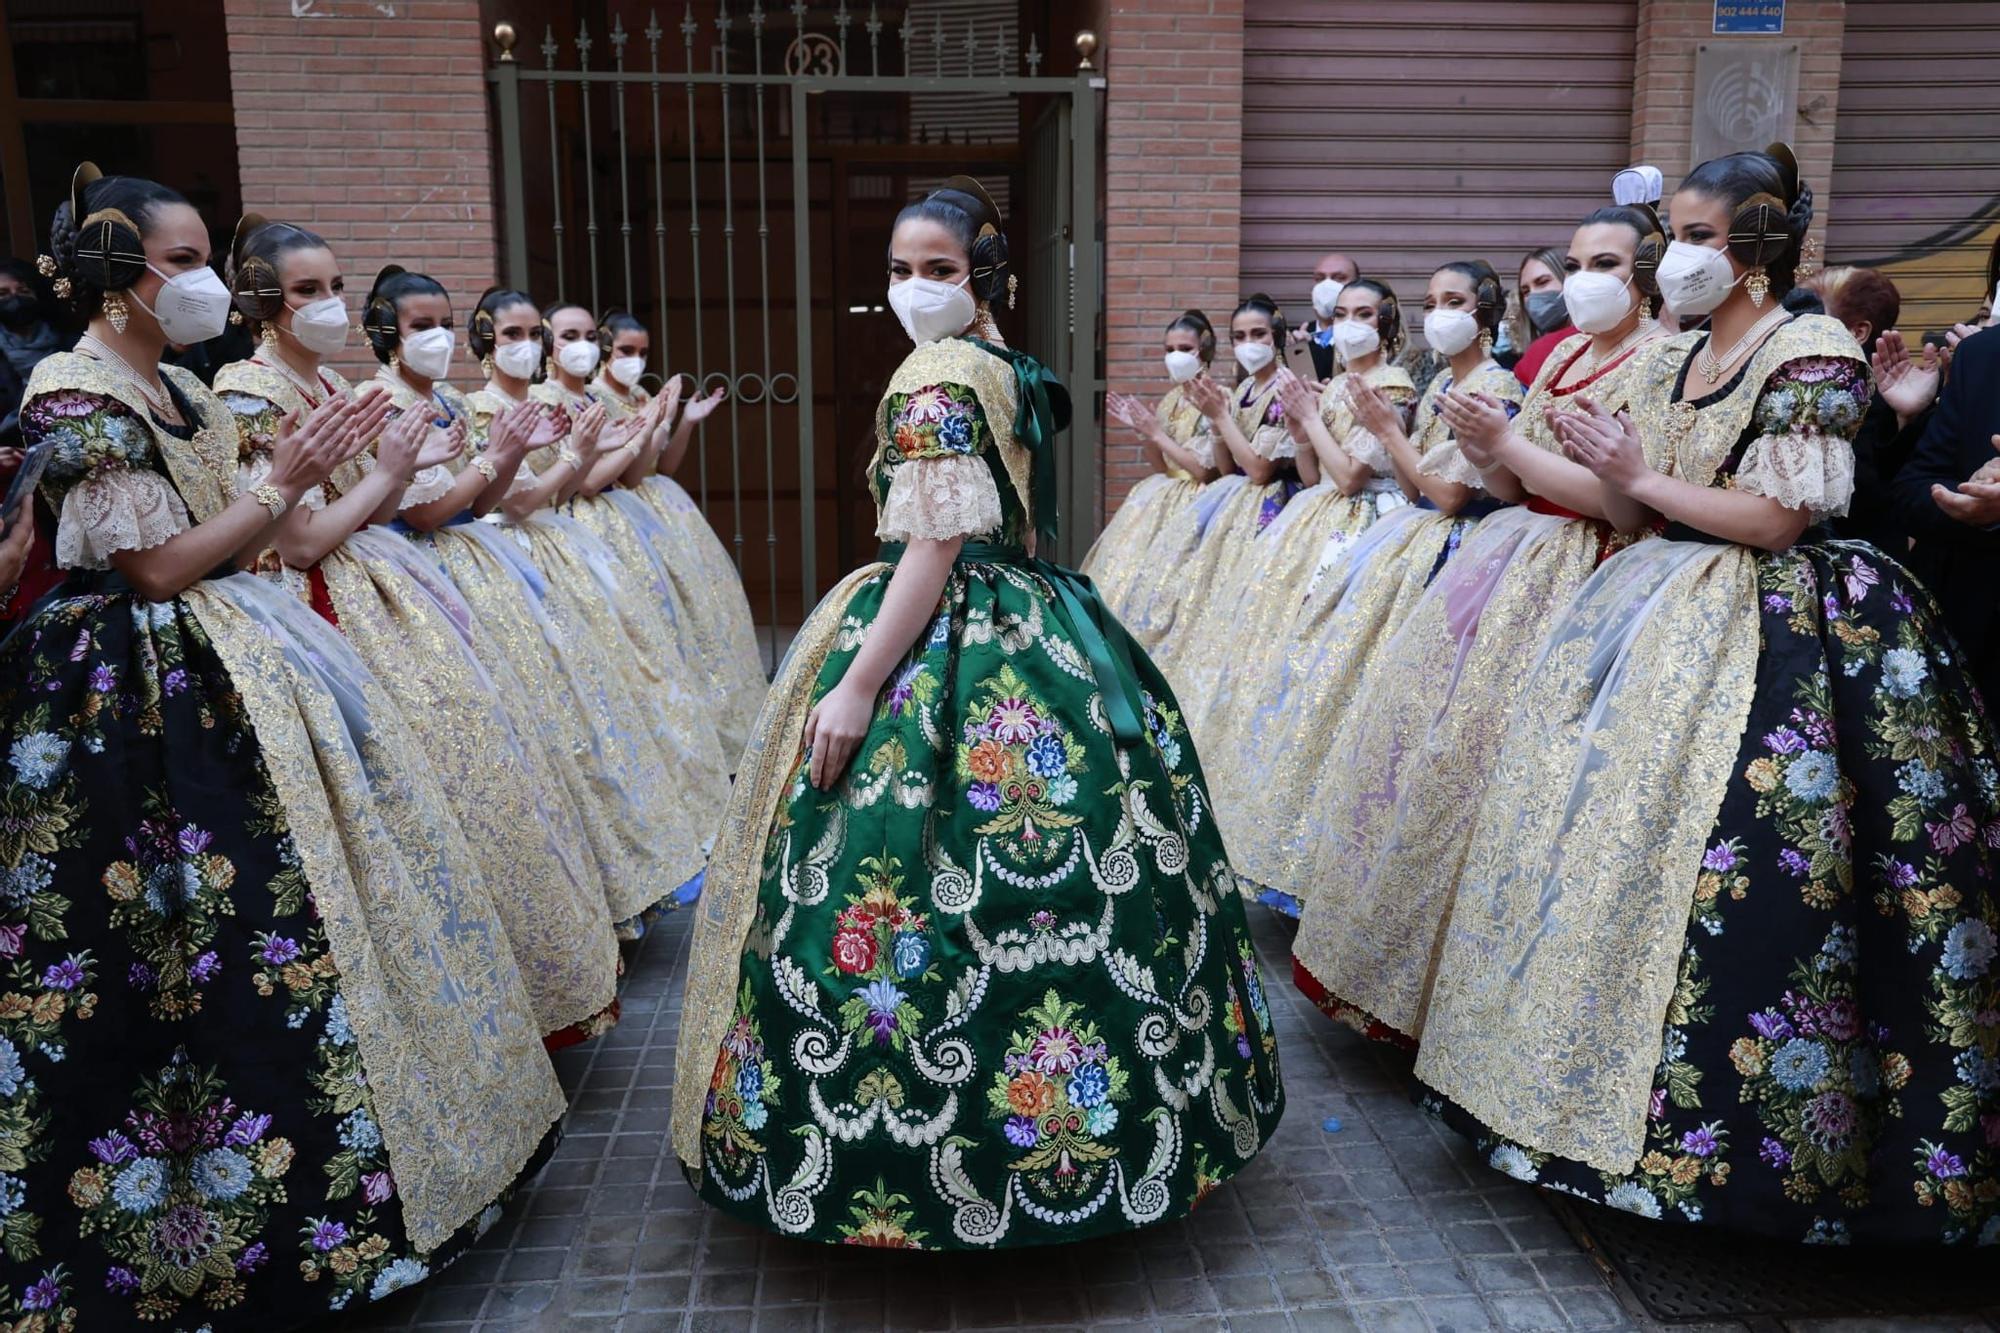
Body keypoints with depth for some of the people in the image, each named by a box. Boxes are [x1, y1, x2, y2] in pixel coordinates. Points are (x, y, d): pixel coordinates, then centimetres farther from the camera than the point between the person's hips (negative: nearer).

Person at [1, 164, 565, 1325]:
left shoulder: (181, 390, 13)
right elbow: (157, 569, -16)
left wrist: (305, 473, 4)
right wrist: (282, 487, -14)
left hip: (238, 660, 9)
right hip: (155, 689, -9)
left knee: (326, 867, 12)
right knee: (238, 925, -5)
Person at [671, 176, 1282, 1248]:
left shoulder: (938, 375, -15)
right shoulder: (1011, 371, 13)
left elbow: (936, 546, -22)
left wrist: (857, 686, -23)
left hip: (949, 646, -10)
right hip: (1027, 628, 10)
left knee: (921, 890, -3)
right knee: (1050, 887, 15)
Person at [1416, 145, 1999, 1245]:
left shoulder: (1812, 354, -8)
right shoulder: (1667, 360, 14)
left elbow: (1778, 519, -15)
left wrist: (1644, 476, -10)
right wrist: (1604, 470, -5)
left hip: (1765, 639, -7)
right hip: (1659, 615, 8)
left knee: (1704, 858, -11)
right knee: (1593, 819, 5)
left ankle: (1708, 1126, 5)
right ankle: (1581, 1079, 19)